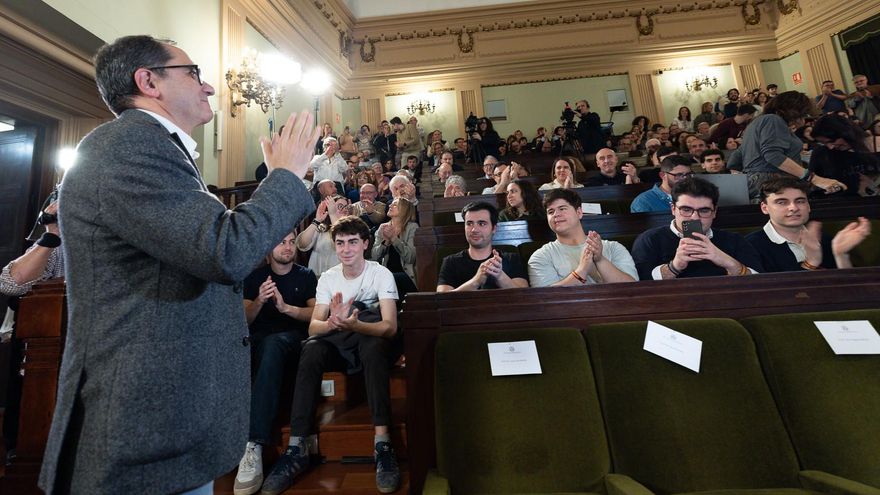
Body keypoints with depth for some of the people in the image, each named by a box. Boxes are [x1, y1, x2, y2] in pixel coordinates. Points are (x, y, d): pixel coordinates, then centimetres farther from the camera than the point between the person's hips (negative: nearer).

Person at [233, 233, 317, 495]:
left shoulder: (306, 276, 13)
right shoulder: (255, 276, 17)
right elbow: (243, 320, 10)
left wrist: (286, 307, -13)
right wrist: (259, 301, -11)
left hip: (293, 339, -2)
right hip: (257, 340, 3)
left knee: (271, 345, -38)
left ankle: (254, 444, -43)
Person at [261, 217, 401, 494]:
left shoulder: (381, 274, -11)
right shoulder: (327, 278, 1)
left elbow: (390, 326, -22)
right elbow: (313, 327, -8)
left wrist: (353, 325, -41)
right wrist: (332, 323, -33)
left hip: (374, 340, -3)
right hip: (340, 345, 4)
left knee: (374, 347, -38)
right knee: (311, 349, -28)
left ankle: (382, 443, -35)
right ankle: (298, 446, -24)